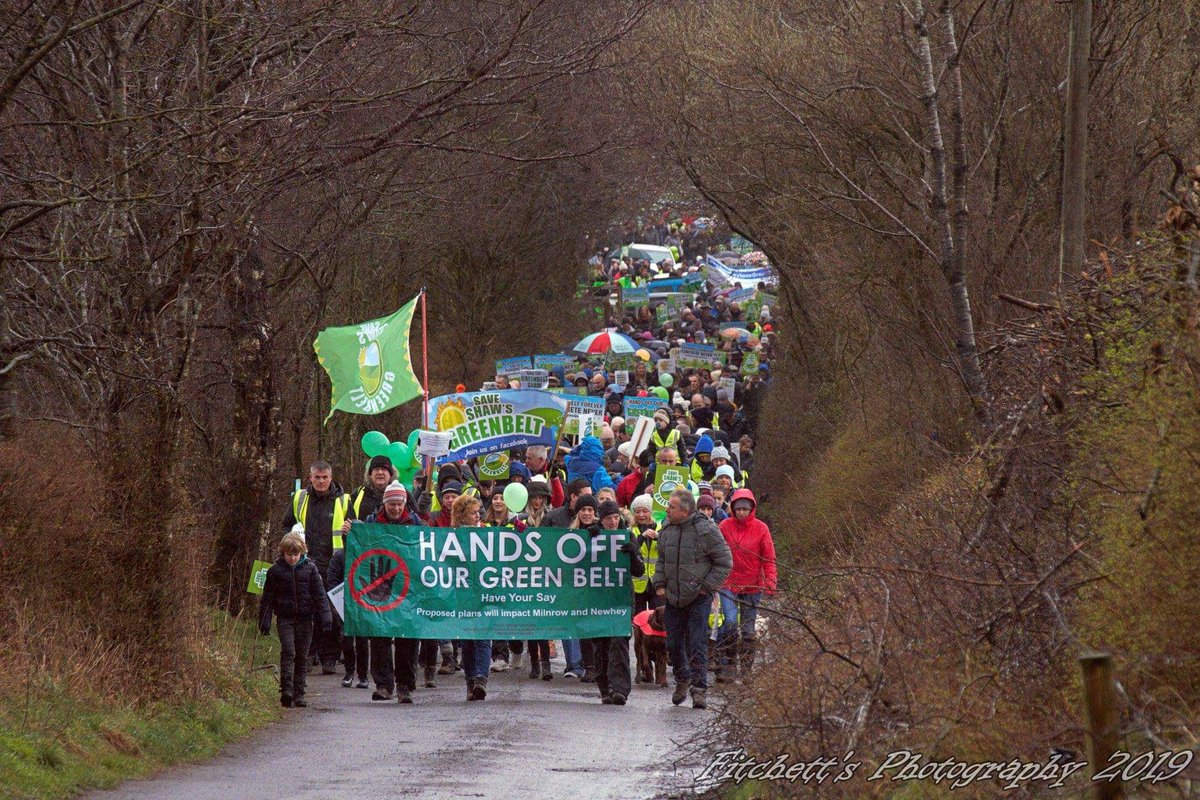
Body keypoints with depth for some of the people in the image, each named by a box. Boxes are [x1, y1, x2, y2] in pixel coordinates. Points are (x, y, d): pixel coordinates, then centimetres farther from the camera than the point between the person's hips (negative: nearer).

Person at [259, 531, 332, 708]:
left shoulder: (309, 568, 2)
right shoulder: (276, 570, 1)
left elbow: (320, 594, 3)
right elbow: (268, 598, 5)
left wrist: (325, 617, -4)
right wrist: (264, 622, 1)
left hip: (304, 618, 2)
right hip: (285, 618, -1)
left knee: (302, 657, 5)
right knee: (288, 652, -15)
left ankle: (299, 694, 10)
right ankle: (286, 691, -19)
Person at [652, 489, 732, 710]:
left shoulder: (706, 531, -12)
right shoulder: (666, 531, 6)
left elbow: (724, 562, -5)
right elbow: (661, 561, 20)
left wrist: (707, 586, -8)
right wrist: (660, 584, 7)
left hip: (699, 598, -6)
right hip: (673, 598, 6)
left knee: (697, 644, -9)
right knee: (674, 643, 10)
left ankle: (699, 689, -6)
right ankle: (682, 679, 31)